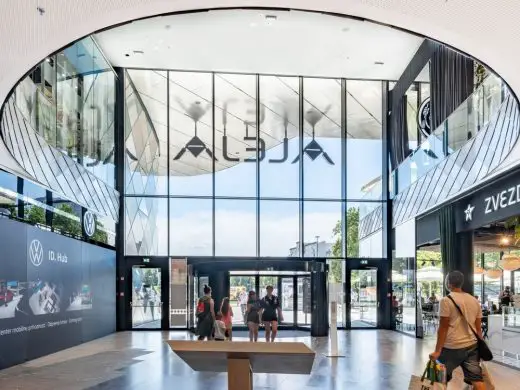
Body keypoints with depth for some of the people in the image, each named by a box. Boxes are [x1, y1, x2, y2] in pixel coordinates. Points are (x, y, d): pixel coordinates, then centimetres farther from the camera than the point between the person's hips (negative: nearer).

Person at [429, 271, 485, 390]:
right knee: (476, 379, 2)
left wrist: (437, 351, -10)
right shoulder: (474, 301, 10)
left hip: (452, 347, -5)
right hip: (472, 346, 6)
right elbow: (478, 327, 12)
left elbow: (443, 328, -12)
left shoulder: (446, 300, -9)